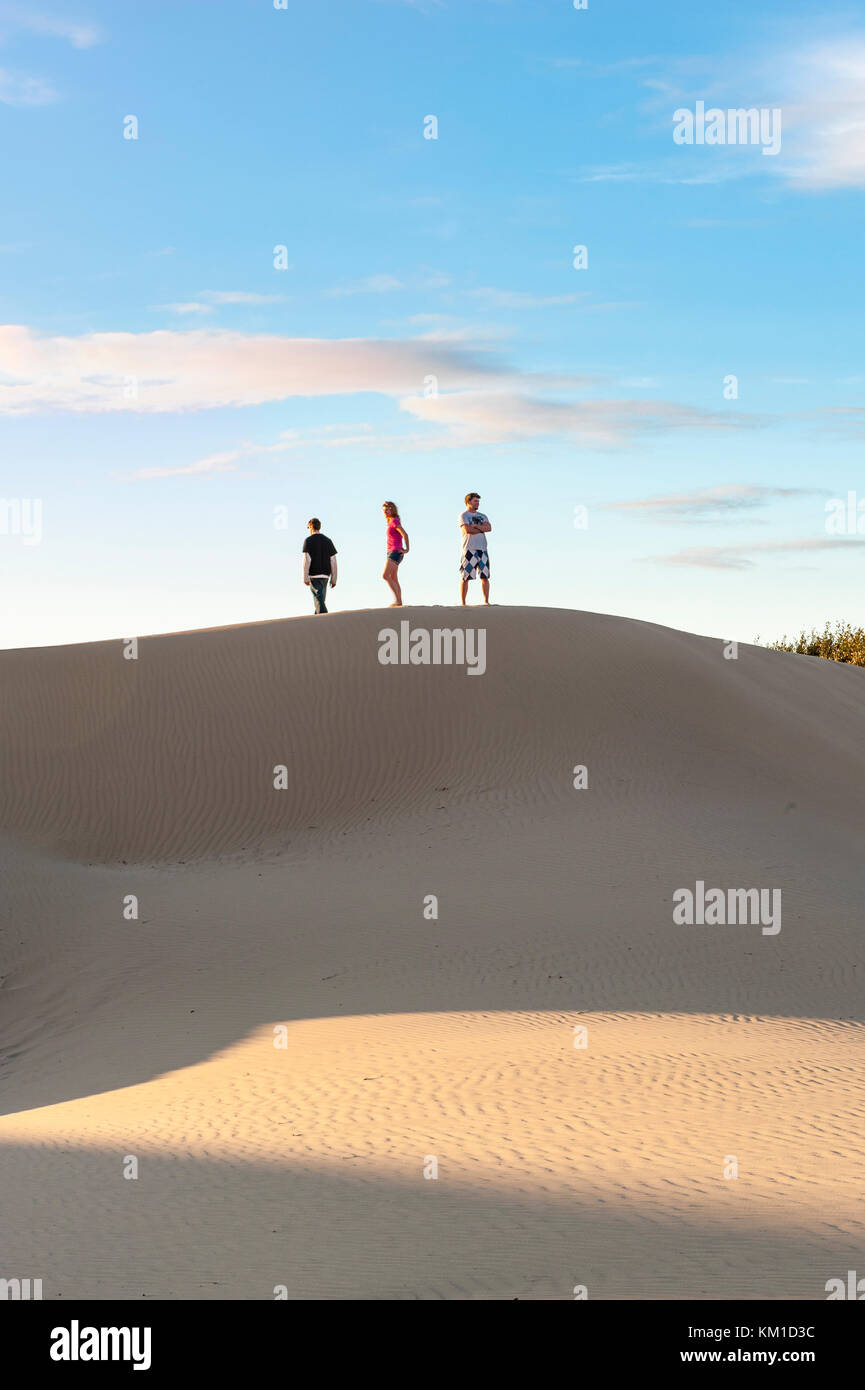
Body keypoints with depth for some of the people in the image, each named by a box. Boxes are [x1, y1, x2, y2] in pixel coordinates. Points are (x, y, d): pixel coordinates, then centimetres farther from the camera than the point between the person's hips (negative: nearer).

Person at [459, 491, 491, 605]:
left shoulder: (482, 516, 19)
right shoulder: (464, 516, 1)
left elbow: (489, 528, 2)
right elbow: (468, 530, -15)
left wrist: (476, 526, -8)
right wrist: (482, 529, -1)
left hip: (482, 549, 6)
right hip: (469, 549, -6)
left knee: (485, 577, 2)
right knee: (465, 577, -6)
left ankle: (486, 601, 5)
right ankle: (463, 603, -5)